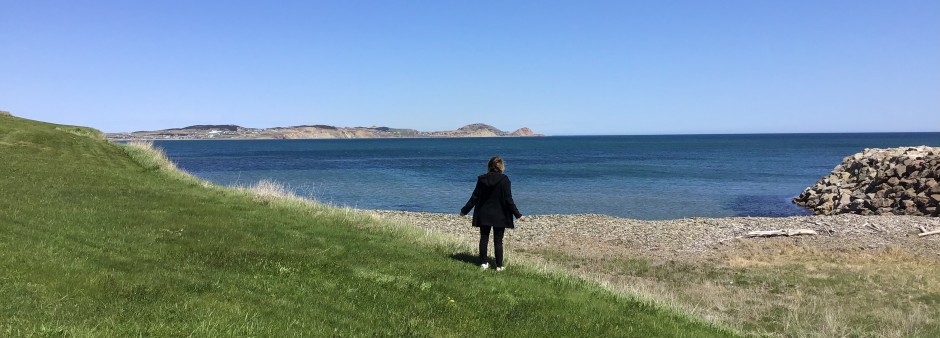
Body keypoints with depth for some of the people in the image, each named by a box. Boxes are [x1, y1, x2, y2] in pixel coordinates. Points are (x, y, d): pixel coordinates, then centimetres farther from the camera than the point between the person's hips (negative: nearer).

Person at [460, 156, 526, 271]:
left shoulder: (482, 179, -3)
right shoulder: (504, 180, -11)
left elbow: (474, 198, 0)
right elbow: (508, 200, -13)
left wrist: (464, 210, 10)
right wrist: (518, 215, -7)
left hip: (484, 215, 2)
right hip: (499, 216, -2)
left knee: (484, 239, 13)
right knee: (498, 241, 5)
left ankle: (483, 263, 18)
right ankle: (499, 266, 8)